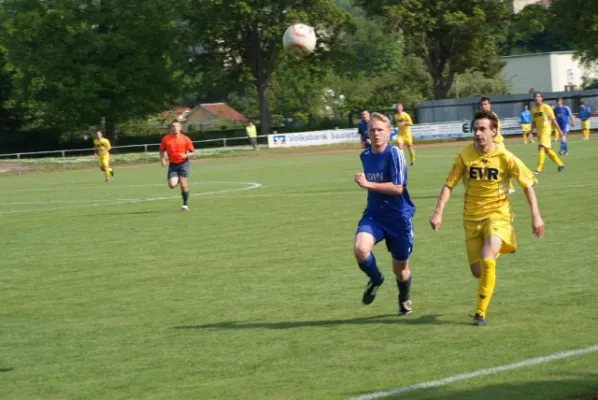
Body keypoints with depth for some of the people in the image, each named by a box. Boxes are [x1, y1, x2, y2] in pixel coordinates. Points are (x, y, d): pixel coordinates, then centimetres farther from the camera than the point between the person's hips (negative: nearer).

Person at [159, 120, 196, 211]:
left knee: (183, 185, -9)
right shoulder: (166, 139, -1)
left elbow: (193, 152, 0)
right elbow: (162, 150, 12)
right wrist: (162, 159, -6)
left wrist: (186, 155, -19)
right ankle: (178, 180, 27)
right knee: (172, 185, -11)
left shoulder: (185, 139, -4)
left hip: (183, 163, -2)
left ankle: (185, 204, 6)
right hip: (172, 164, 2)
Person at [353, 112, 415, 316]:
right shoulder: (365, 156, 5)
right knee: (360, 248, -27)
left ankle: (405, 300, 42)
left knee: (400, 267, 10)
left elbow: (397, 188, -22)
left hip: (398, 217, -4)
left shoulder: (394, 154, -15)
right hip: (373, 215, 4)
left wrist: (368, 184, -25)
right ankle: (375, 279, 5)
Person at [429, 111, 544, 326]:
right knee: (477, 271, 5)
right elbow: (449, 185, -2)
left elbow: (527, 185, -4)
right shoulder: (465, 156, -7)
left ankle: (480, 312, -11)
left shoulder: (505, 158, -12)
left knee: (487, 261, -25)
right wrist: (438, 213, -12)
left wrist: (536, 215, -8)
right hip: (472, 218, 3)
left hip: (497, 215, -3)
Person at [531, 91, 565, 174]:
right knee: (547, 150, 11)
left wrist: (559, 131, -4)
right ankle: (560, 164, 25)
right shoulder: (533, 109, 10)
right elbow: (533, 122, 16)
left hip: (546, 130, -7)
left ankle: (539, 169, -19)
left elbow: (553, 120, -5)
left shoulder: (546, 108, -7)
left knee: (541, 147, -18)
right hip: (538, 131, 7)